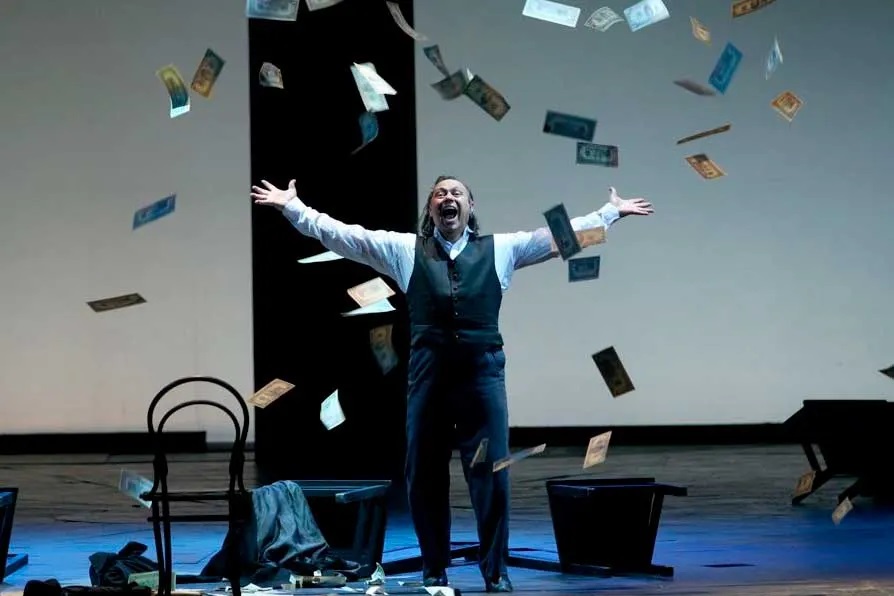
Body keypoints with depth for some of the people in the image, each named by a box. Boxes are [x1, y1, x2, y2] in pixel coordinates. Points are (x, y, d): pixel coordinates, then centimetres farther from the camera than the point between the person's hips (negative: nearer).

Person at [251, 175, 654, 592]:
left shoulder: (500, 248, 12)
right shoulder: (403, 248, 11)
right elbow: (341, 234, 9)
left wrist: (611, 212, 10)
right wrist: (293, 208, 5)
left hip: (483, 370, -1)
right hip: (428, 370, 1)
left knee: (491, 475, -1)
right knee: (424, 476, 6)